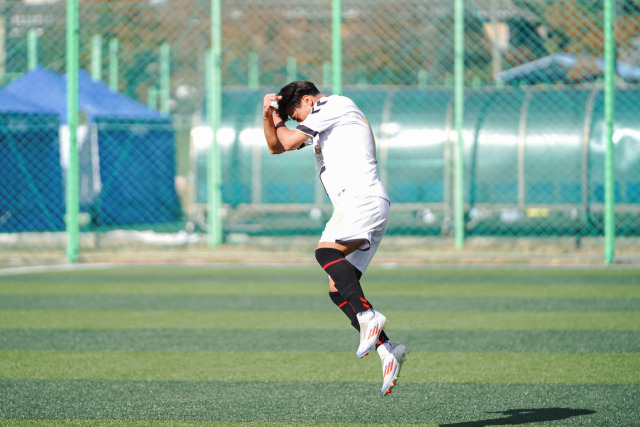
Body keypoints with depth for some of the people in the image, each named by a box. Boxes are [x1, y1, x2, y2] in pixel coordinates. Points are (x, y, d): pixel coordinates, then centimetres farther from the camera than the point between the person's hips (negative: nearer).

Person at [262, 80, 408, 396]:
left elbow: (289, 141, -2)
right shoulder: (321, 127, 32)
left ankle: (367, 316, -47)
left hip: (363, 198, -10)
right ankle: (386, 348, -8)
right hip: (355, 207, 10)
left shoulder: (335, 104, 3)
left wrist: (278, 120, 19)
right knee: (337, 290, 0)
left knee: (326, 252, -32)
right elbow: (276, 146, 35)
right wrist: (268, 117, 16)